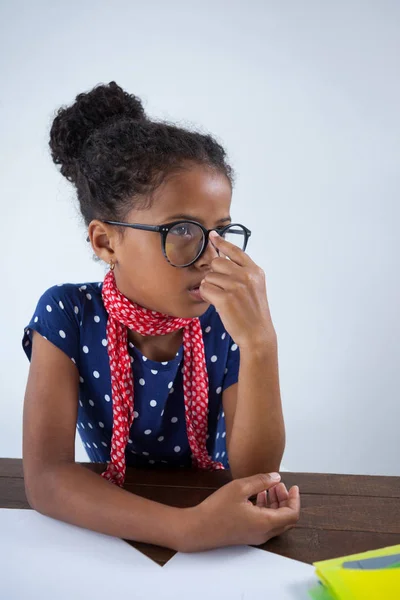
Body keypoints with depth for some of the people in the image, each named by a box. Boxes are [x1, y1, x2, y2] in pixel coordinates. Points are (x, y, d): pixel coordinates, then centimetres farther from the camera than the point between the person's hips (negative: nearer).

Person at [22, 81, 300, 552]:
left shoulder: (227, 322, -12)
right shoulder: (68, 316, -14)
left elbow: (255, 473, -16)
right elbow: (45, 477, -21)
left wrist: (259, 343, -29)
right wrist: (186, 529, -32)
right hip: (109, 532, -1)